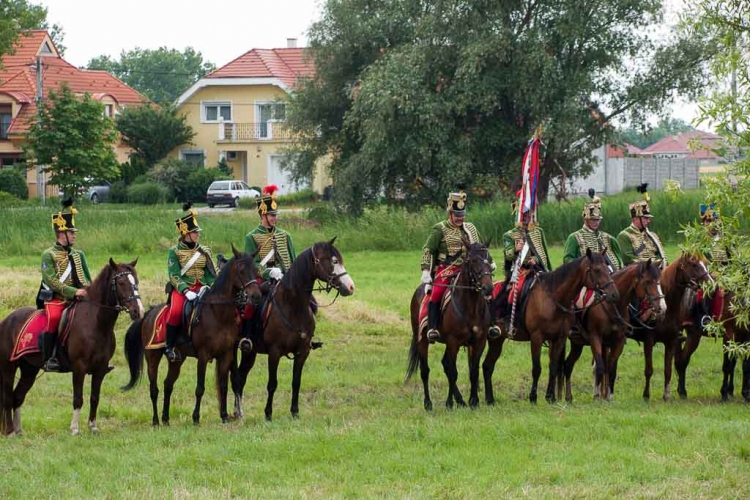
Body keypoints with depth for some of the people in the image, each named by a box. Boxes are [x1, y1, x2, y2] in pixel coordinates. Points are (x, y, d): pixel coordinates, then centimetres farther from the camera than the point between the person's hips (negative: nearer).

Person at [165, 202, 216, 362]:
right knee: (176, 311, -32)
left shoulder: (205, 251, 13)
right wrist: (186, 291, -22)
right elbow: (174, 276, -8)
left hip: (202, 288, 4)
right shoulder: (174, 252, 1)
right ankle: (170, 347, -17)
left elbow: (212, 275, 13)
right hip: (181, 289, -4)